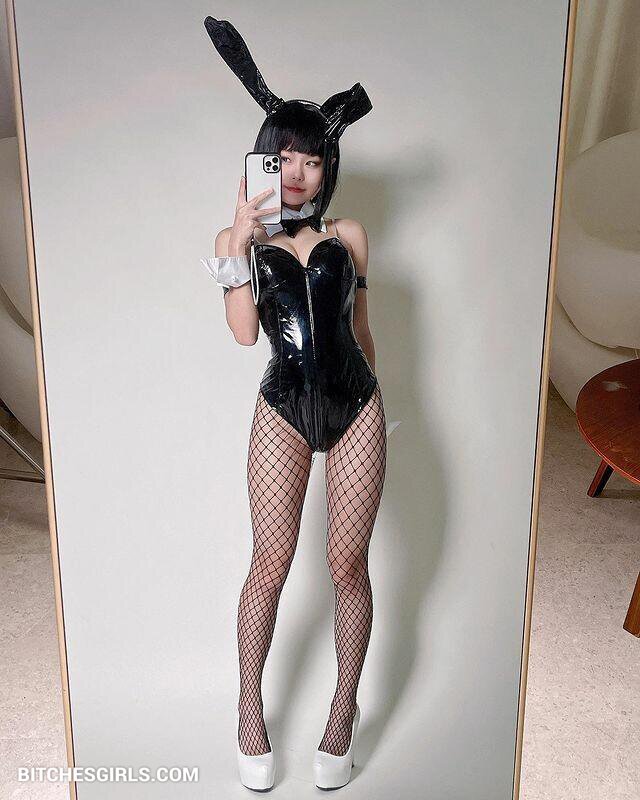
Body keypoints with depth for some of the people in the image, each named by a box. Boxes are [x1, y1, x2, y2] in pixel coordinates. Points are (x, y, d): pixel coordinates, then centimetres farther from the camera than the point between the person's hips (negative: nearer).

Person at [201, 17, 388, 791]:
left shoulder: (348, 235, 9)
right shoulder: (239, 237, 5)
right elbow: (244, 331, -9)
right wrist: (241, 244, -16)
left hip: (356, 408, 1)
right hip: (283, 412, -1)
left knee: (348, 563, 4)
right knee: (270, 564, 1)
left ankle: (344, 711, 23)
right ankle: (250, 711, 22)